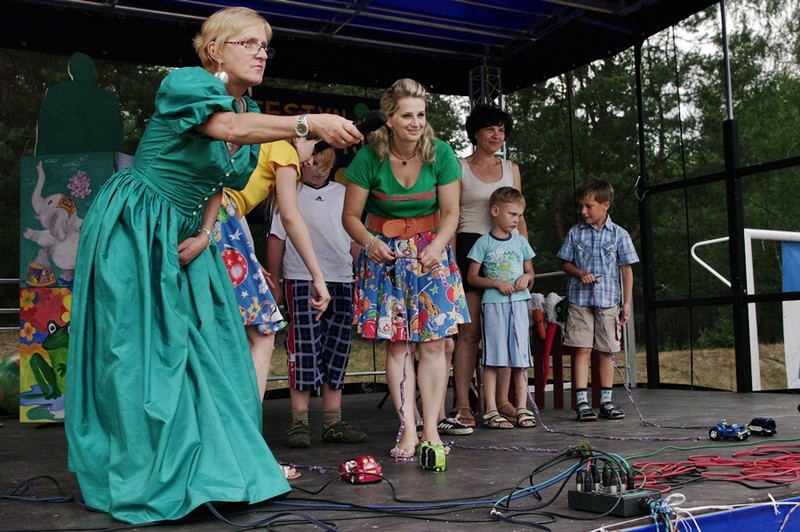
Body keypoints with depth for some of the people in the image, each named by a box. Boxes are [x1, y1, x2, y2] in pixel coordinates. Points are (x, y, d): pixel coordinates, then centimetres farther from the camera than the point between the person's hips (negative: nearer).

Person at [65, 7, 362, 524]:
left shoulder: (251, 110, 8)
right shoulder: (186, 83, -16)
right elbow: (229, 128, -37)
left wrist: (204, 234, -2)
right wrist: (309, 123, -49)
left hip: (184, 238, 8)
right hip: (133, 232, -8)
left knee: (206, 347, 6)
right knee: (140, 351, -5)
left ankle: (205, 466, 18)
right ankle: (140, 478, 7)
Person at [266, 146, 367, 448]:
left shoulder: (343, 194, 14)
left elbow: (354, 239, 18)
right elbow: (276, 239, 5)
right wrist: (273, 284, 2)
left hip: (341, 280, 4)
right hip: (302, 280, -4)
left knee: (337, 350, 5)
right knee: (305, 349, -6)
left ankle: (333, 422, 11)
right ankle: (299, 422, 0)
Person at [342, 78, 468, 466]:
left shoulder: (440, 153, -9)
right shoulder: (369, 157, -12)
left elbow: (450, 212, -5)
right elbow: (351, 215, -7)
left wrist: (436, 246, -23)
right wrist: (369, 241, -26)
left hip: (431, 251, 1)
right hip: (386, 252, -1)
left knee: (433, 341, -5)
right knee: (397, 343, -3)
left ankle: (431, 429, 0)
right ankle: (407, 430, 1)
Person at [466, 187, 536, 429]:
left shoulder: (520, 241, 13)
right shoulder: (484, 243, 0)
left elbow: (530, 271, 21)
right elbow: (472, 277, 0)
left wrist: (526, 278, -2)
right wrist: (497, 283, -12)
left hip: (519, 302, 4)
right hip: (493, 303, -4)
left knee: (521, 357, 4)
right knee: (493, 357, -3)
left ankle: (522, 408, 11)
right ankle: (491, 411, 1)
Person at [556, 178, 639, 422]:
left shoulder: (619, 234, 3)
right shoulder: (575, 232, 5)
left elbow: (627, 270, 5)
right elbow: (565, 263, 11)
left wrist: (627, 303, 2)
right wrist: (580, 273, -10)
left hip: (608, 301, 0)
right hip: (579, 300, 0)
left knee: (607, 351, 6)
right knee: (582, 349, -4)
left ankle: (606, 401, 15)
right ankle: (582, 401, 0)